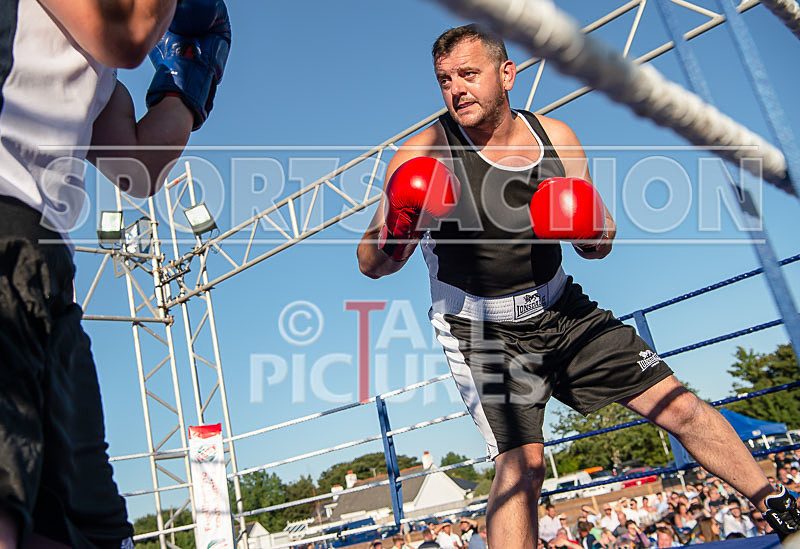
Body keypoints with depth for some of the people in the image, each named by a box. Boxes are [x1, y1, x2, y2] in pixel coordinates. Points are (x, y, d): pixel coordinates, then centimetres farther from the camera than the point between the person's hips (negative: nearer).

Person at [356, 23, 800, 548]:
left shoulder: (556, 137, -1)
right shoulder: (425, 153, -14)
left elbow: (600, 247, 8)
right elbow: (371, 265, -15)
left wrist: (590, 232, -16)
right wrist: (396, 233, -37)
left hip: (562, 310, 4)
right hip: (483, 331, -4)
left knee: (679, 407, 4)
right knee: (522, 465, -21)